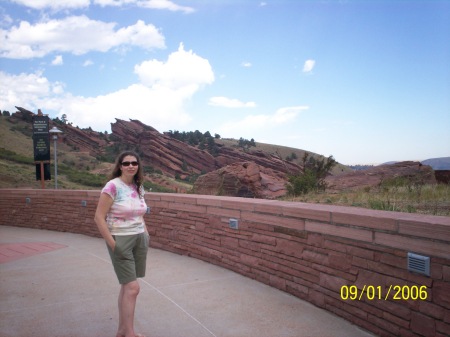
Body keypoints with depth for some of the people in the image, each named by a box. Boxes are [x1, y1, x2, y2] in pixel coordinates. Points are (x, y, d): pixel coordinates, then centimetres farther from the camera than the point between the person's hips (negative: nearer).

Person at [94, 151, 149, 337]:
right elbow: (99, 218, -14)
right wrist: (112, 244, -16)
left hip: (140, 240, 6)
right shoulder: (113, 186, -13)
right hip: (121, 240, -6)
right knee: (132, 288, -7)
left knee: (127, 286, 13)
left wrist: (146, 234, 10)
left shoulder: (138, 187, 8)